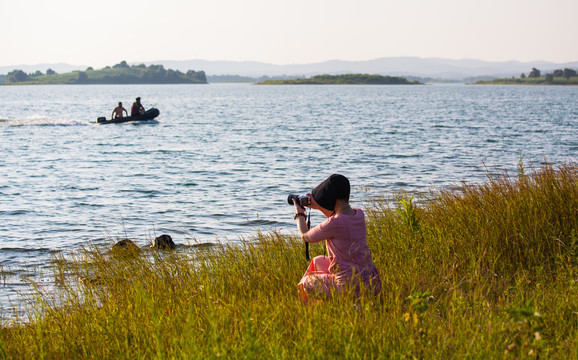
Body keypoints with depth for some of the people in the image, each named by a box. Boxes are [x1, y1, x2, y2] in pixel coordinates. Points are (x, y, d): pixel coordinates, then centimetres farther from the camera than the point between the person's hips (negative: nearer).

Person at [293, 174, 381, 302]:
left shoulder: (333, 224, -21)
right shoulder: (359, 214, 0)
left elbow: (305, 237, -1)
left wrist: (299, 214, 17)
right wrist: (319, 207, 29)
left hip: (351, 287, -7)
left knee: (304, 285, 21)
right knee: (318, 261, 30)